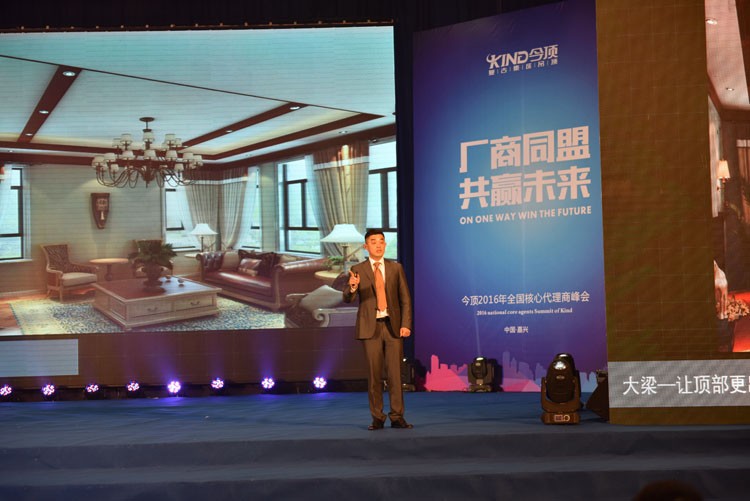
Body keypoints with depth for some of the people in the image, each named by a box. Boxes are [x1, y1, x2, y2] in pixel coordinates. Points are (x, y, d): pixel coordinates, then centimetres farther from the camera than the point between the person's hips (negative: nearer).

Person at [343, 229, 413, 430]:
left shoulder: (396, 268, 8)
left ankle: (397, 417, 3)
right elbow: (347, 299, -4)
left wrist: (406, 324, -4)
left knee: (395, 373, -2)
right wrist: (352, 287, -26)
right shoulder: (357, 270, 4)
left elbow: (405, 298, 7)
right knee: (374, 374, 1)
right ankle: (377, 418, 7)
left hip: (393, 326, 1)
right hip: (370, 327, -1)